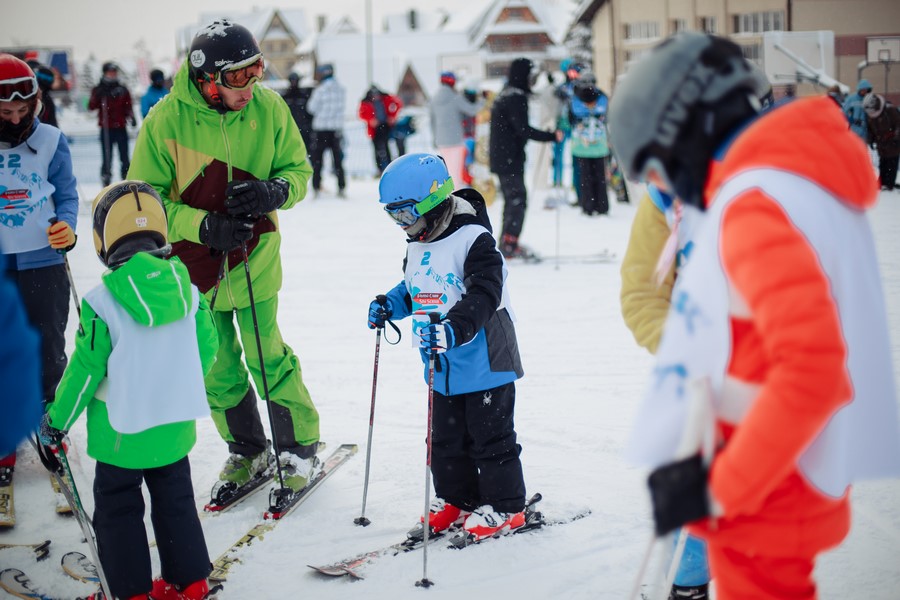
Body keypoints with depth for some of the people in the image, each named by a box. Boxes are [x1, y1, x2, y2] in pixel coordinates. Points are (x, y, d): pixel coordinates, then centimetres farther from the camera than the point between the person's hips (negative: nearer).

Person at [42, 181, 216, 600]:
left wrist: (57, 420, 0)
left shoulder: (101, 303, -18)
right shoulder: (188, 292, -5)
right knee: (175, 502, 20)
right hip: (175, 425, 5)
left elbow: (86, 370, -14)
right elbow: (207, 350, 5)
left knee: (117, 510, 11)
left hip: (122, 430, -5)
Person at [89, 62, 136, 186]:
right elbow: (91, 106, -7)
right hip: (106, 129, -1)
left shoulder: (122, 90, 10)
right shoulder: (98, 90, 5)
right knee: (107, 159, -1)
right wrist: (98, 96, -23)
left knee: (125, 158, 1)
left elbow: (128, 107, 11)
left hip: (121, 128, 1)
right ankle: (106, 180, 5)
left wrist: (131, 117, -7)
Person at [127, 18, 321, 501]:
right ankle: (246, 451, 32)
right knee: (217, 368, 11)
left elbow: (298, 170, 3)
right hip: (194, 262, 1)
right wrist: (205, 226, -23)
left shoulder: (268, 108, -9)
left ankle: (299, 449, 17)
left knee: (267, 357, -3)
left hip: (255, 259, -1)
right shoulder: (167, 118, -14)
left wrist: (272, 193, -20)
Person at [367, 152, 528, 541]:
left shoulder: (475, 240, -19)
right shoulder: (417, 246, 9)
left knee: (491, 438, 2)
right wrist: (390, 305, 7)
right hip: (442, 367, 8)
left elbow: (483, 296, -28)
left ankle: (505, 506, 15)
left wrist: (454, 328, -41)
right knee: (445, 439, 16)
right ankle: (456, 499, 31)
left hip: (484, 362, -8)